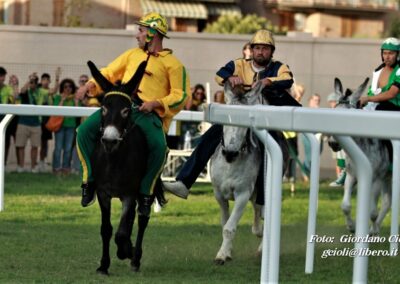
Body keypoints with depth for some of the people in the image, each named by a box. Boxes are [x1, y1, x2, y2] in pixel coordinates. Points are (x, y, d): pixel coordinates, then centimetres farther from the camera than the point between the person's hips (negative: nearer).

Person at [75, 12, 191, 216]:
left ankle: (145, 193, -16)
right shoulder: (133, 54, 24)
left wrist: (155, 103, -13)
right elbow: (109, 73, 27)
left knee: (158, 146, -34)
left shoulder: (172, 64, 8)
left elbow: (181, 96, 1)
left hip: (148, 113, -4)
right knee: (85, 130, -17)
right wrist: (92, 84, 7)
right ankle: (90, 180, -6)